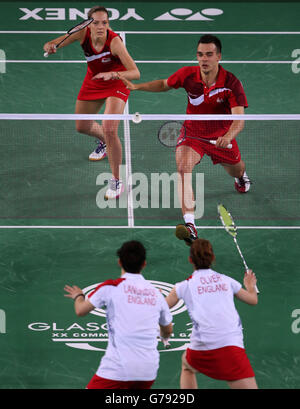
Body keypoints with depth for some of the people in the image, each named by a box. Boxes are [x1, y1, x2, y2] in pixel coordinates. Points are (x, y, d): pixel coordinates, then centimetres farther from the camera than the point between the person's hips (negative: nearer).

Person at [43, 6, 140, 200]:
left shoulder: (114, 41, -35)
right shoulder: (82, 33, -23)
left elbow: (135, 73, -40)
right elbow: (52, 45, -12)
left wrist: (112, 74, -57)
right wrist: (50, 47, -36)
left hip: (116, 84, -5)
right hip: (93, 82, 5)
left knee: (109, 130, -21)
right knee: (82, 126, 18)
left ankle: (117, 182, -7)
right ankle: (104, 143, 54)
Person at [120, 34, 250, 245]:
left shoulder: (232, 83, -25)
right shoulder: (188, 75, -18)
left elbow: (239, 120, -32)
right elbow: (164, 84, 5)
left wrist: (228, 137, -53)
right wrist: (136, 86, -8)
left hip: (221, 136, 0)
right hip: (193, 133, 0)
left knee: (236, 169, 23)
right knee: (184, 166, -30)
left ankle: (241, 177, 69)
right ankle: (190, 224, -41)